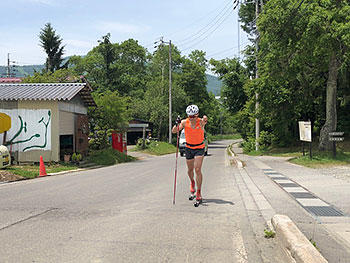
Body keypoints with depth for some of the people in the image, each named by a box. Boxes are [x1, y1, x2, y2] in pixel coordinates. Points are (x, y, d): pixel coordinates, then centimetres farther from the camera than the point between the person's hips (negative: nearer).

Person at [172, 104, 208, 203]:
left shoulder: (200, 122, -19)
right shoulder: (185, 122, -12)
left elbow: (204, 121, -43)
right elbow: (174, 131, -16)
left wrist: (205, 120, -67)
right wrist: (177, 124, -36)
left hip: (199, 148, -3)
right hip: (189, 148, 3)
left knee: (197, 169, -14)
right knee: (190, 170, 15)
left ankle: (198, 193, -4)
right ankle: (192, 183, 47)